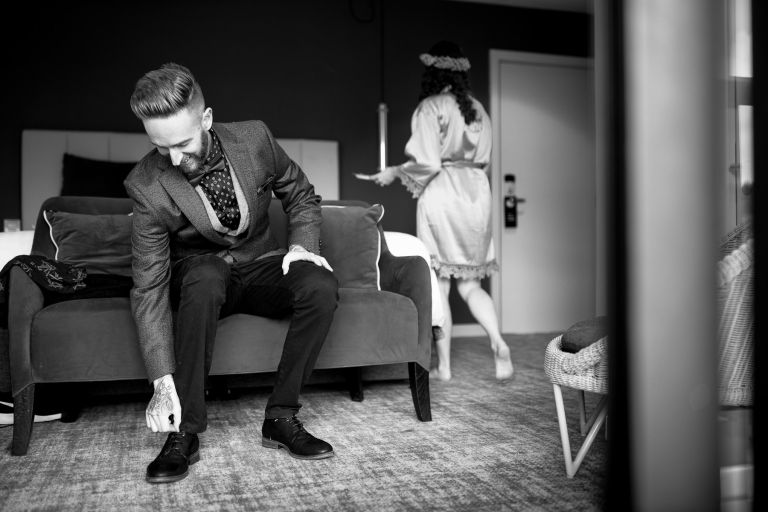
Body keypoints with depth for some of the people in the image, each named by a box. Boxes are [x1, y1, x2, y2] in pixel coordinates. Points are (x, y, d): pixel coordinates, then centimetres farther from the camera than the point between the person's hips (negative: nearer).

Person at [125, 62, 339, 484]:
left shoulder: (254, 138, -15)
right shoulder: (146, 185, -21)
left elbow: (301, 195, 4)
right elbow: (149, 287, -22)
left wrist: (303, 244, -15)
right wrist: (162, 380, -28)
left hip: (260, 266, 3)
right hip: (200, 276, -2)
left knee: (321, 286, -29)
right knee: (206, 274, -39)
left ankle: (281, 417, -16)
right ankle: (184, 431, -27)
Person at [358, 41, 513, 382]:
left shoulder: (430, 107, -7)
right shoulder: (478, 109, 11)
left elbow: (427, 162, -14)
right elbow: (483, 160, 12)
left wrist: (394, 173, 1)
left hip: (441, 197, -5)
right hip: (476, 196, 6)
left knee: (439, 285, 3)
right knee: (470, 283, 11)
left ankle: (443, 366, 9)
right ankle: (498, 343, -9)